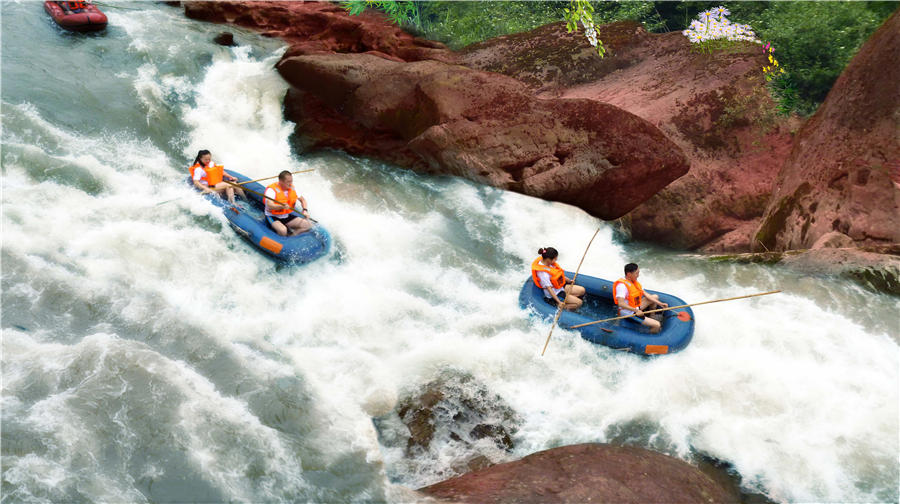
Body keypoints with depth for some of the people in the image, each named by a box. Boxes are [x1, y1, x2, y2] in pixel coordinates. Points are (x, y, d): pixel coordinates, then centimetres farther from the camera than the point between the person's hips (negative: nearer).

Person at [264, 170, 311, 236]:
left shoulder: (292, 188, -1)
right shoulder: (272, 190, -21)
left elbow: (302, 199, 13)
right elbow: (270, 205, -36)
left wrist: (305, 210, -7)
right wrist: (282, 206, -56)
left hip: (287, 217, 7)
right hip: (273, 217, -7)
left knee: (309, 225, -9)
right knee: (283, 231, -38)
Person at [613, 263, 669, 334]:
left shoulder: (635, 282, 5)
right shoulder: (622, 285, -26)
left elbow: (646, 294, 11)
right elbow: (621, 303, -34)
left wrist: (660, 303, 5)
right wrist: (636, 310, -33)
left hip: (637, 308, 10)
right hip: (629, 313, -10)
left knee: (655, 297, 18)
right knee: (657, 325, -17)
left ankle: (651, 318, 28)